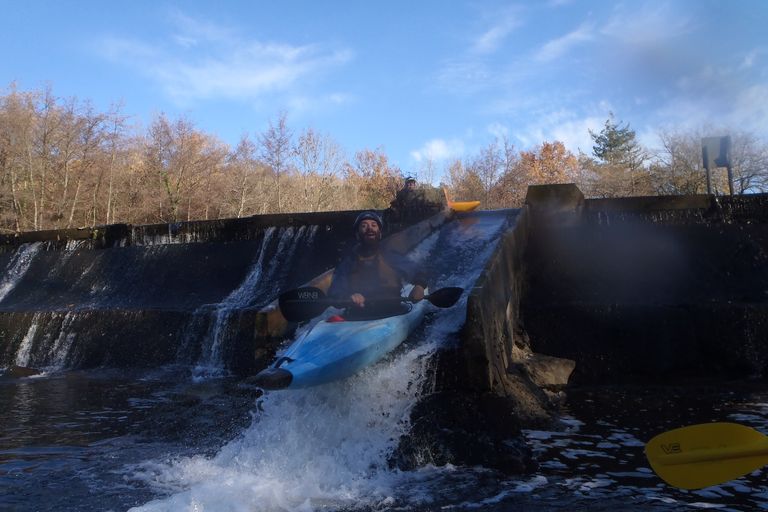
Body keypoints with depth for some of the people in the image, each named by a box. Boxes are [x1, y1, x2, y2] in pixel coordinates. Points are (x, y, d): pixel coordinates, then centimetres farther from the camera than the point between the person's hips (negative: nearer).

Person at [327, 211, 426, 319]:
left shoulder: (393, 259, 14)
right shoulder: (348, 263, 12)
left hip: (393, 316, 0)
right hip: (359, 320, 0)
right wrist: (348, 298, -19)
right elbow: (334, 293, 4)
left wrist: (419, 286, -7)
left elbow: (418, 276, 17)